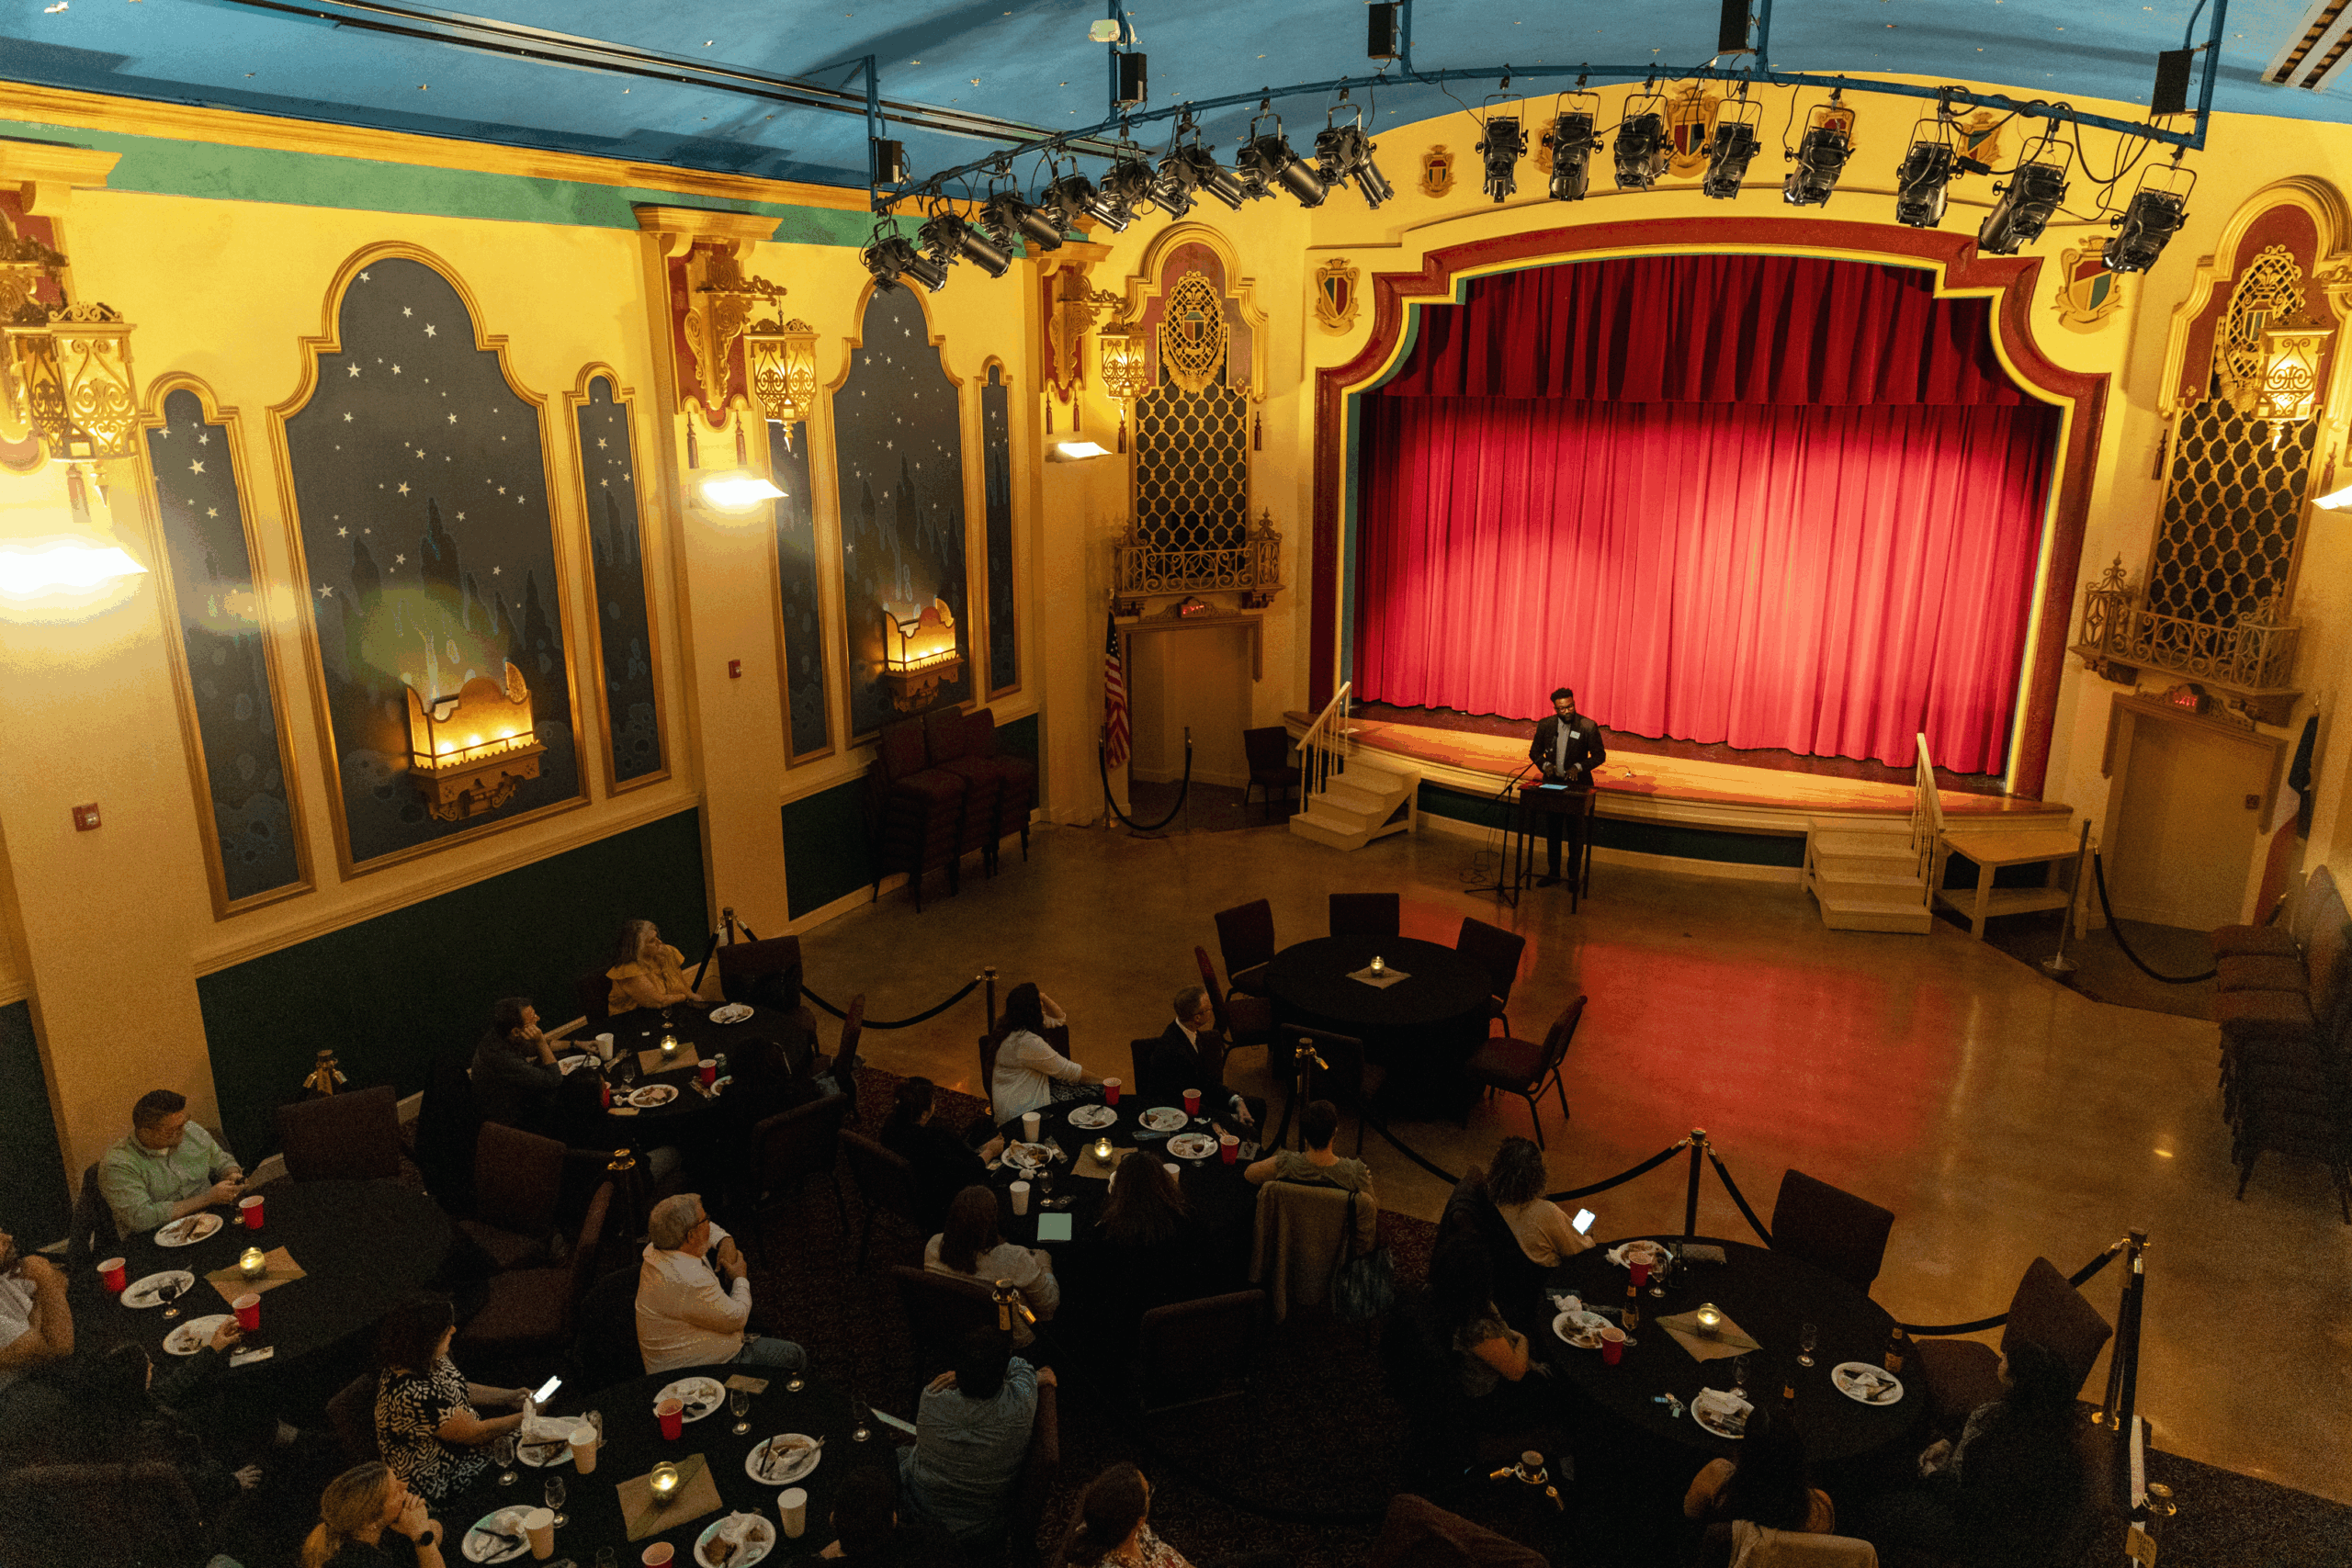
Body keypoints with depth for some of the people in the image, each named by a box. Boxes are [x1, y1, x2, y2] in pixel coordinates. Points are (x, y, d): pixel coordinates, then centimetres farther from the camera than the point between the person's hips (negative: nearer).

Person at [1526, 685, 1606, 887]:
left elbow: (1599, 755, -5)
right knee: (1551, 831, 12)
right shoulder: (1545, 725, -1)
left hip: (1577, 786, -3)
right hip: (1552, 783, 3)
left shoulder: (1588, 727, -10)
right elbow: (1534, 752, 9)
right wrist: (1545, 764, -12)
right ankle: (1553, 872, 25)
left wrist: (1578, 767, -20)